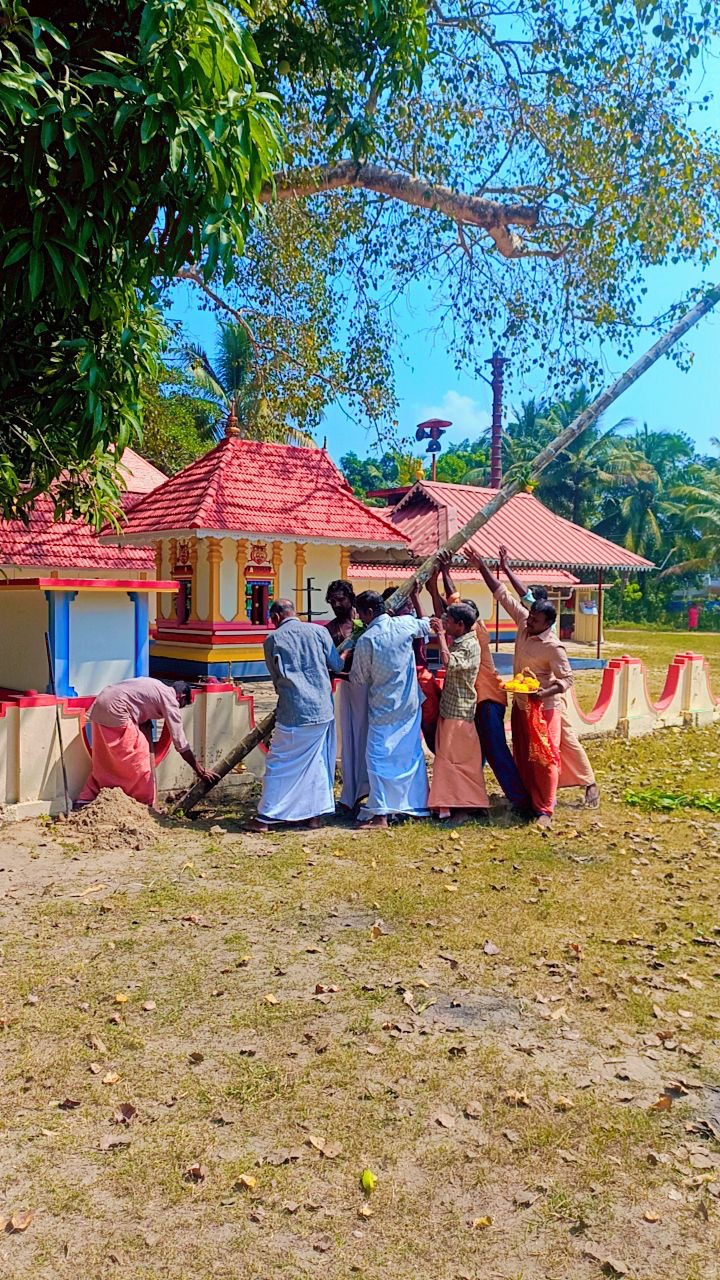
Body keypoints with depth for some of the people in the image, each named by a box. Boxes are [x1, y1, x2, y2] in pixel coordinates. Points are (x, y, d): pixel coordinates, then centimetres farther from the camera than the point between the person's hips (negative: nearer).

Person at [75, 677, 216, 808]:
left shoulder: (156, 688, 23)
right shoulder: (170, 699, -1)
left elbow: (144, 724, 25)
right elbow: (179, 741, -3)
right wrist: (200, 771, 1)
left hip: (98, 707, 9)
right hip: (115, 711, -9)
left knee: (104, 762, 20)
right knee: (139, 759, 3)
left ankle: (84, 801, 23)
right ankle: (144, 805, 12)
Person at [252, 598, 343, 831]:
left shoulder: (272, 640, 0)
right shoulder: (319, 631, 2)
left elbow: (276, 678, 10)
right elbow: (337, 666, 7)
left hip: (293, 713, -3)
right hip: (323, 709, 3)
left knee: (279, 764, 6)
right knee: (318, 762, 14)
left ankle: (266, 817, 10)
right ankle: (315, 814, 19)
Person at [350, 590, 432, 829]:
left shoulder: (365, 640, -16)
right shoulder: (405, 624, -3)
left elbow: (359, 678, -5)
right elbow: (426, 625, 21)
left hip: (383, 709, -5)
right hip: (410, 704, 5)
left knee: (379, 757, 0)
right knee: (412, 753, 15)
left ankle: (380, 814, -4)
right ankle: (419, 806, 23)